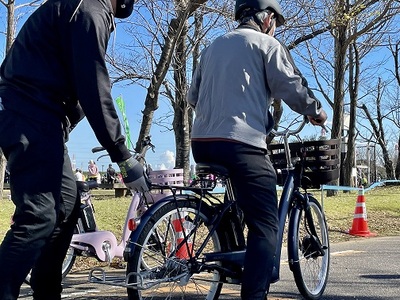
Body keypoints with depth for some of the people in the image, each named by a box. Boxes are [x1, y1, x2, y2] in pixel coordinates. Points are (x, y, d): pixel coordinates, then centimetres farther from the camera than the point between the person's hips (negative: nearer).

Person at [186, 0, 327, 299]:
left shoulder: (213, 46, 24)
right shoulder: (265, 44, 5)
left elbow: (192, 96, 25)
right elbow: (292, 87, -2)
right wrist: (317, 112, 15)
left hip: (201, 142, 8)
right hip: (241, 143, -7)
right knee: (265, 224, -7)